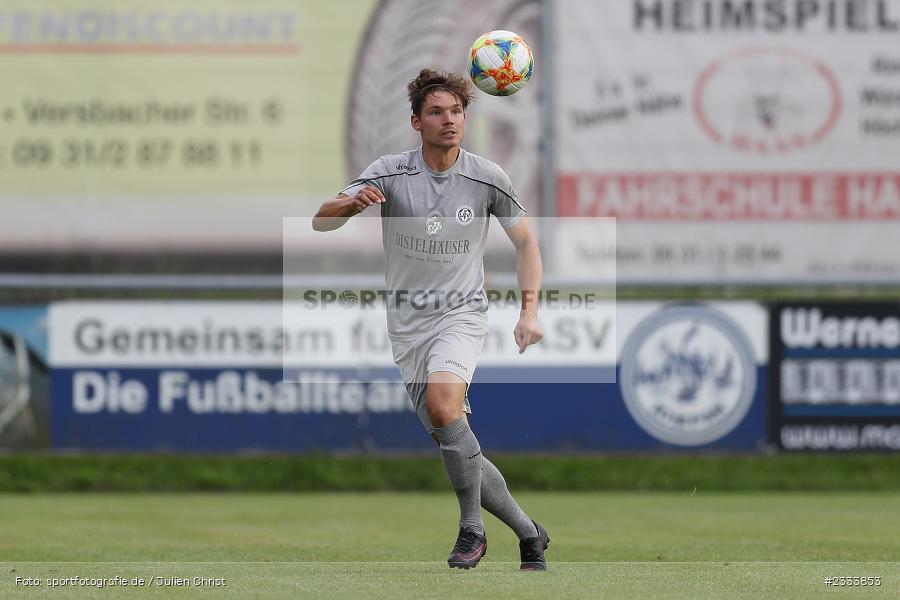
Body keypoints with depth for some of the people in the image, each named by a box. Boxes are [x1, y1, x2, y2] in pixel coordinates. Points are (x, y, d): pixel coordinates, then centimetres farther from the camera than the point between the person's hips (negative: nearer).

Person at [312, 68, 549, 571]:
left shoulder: (487, 178, -3)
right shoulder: (391, 173, -5)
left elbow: (526, 240, 10)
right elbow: (321, 221, -12)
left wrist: (529, 312, -1)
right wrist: (352, 203, -35)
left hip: (463, 313, -2)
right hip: (408, 324, 2)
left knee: (443, 405, -30)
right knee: (456, 448, 1)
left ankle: (472, 530, -18)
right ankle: (529, 533, 19)